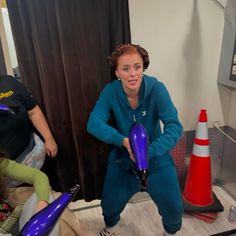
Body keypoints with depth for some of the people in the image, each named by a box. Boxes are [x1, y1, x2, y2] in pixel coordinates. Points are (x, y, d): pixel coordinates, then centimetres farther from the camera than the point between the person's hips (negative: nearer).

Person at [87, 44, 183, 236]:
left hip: (157, 160, -1)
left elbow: (174, 127, -27)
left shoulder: (156, 89, -22)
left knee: (174, 209, 7)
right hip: (123, 160, 2)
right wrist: (122, 140, -39)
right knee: (109, 204, 14)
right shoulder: (110, 91, -16)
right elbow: (94, 123, -24)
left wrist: (150, 151, -42)